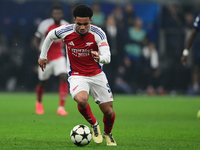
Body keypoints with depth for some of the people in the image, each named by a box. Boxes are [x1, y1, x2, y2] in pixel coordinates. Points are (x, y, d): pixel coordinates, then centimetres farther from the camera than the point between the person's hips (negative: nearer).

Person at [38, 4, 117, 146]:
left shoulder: (98, 33, -17)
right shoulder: (66, 31, -14)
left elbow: (107, 57, -22)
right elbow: (50, 36, 9)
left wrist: (100, 57, -46)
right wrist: (43, 56, 17)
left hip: (97, 75, 1)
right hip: (76, 76, -1)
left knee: (108, 111, 0)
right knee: (82, 99, -33)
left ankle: (107, 134, 35)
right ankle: (94, 125, -2)